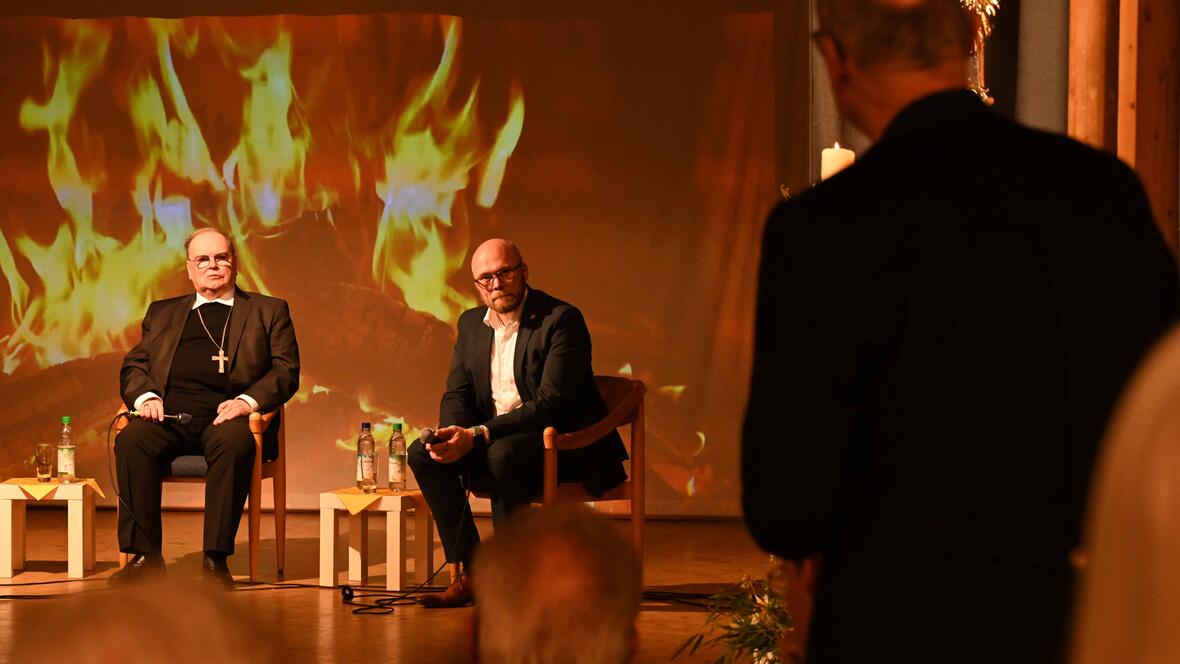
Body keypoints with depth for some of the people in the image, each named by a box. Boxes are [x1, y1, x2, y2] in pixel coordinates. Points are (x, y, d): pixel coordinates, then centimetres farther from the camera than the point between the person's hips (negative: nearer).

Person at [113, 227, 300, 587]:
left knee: (234, 444, -38)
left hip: (228, 413, -2)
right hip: (170, 413, 2)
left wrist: (248, 400, -12)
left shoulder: (268, 311, 20)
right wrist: (145, 396, -4)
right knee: (131, 440, -31)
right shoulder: (163, 313, 28)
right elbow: (134, 365, 21)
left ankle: (216, 559, -35)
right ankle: (145, 556, -27)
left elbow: (286, 370, 8)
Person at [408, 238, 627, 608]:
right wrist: (455, 435, -17)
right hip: (493, 441, 7)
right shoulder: (471, 324, 10)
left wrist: (478, 435, -28)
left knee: (503, 453, -36)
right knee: (422, 455, -13)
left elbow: (550, 403, -21)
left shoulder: (561, 320, -13)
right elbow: (457, 394, 8)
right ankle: (467, 574, -14)